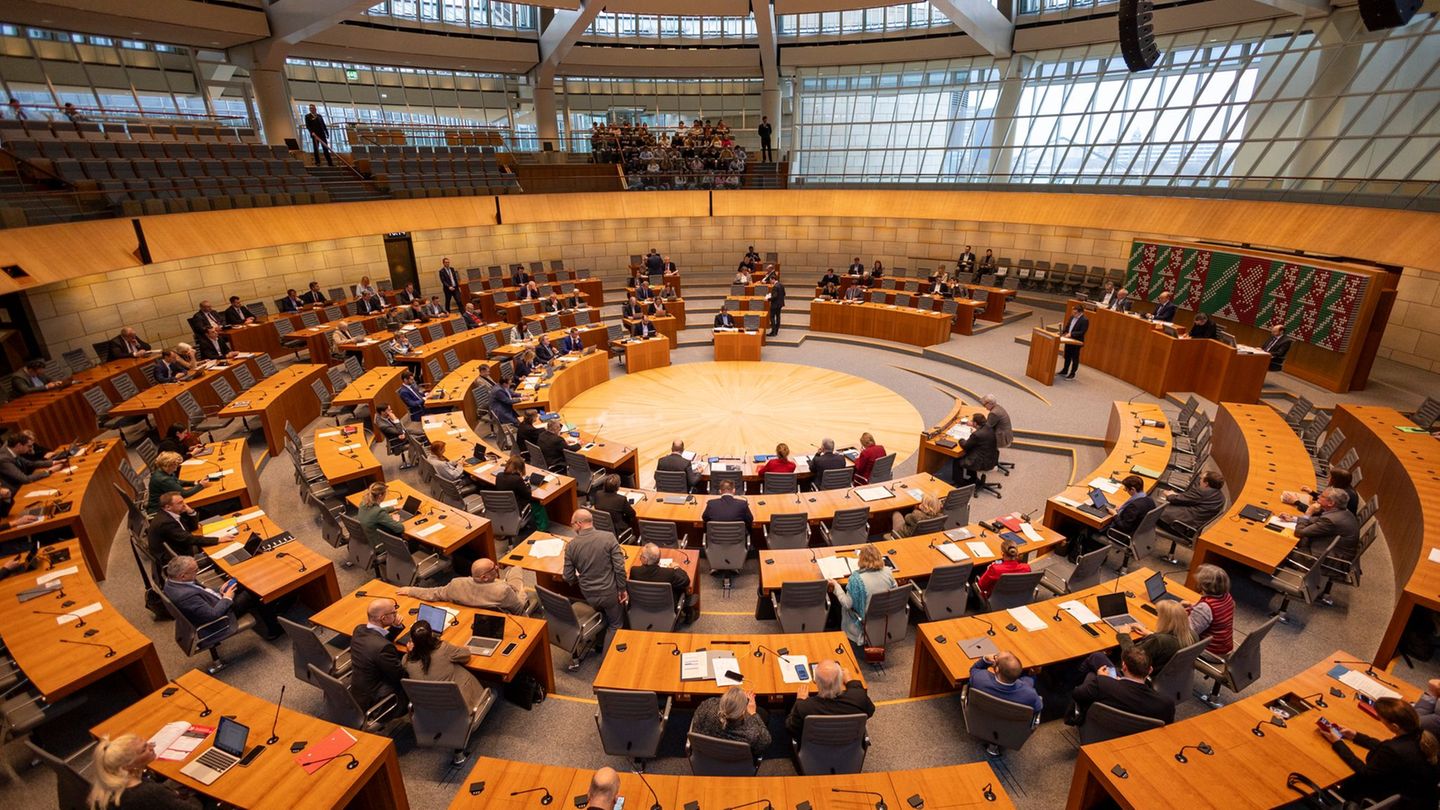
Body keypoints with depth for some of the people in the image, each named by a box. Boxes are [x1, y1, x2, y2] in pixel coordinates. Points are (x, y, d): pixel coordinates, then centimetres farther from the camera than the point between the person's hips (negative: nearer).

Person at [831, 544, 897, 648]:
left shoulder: (857, 579, -25)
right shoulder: (887, 574, -11)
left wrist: (836, 585, -7)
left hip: (865, 623, -4)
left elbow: (847, 604, -19)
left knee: (845, 608, 23)